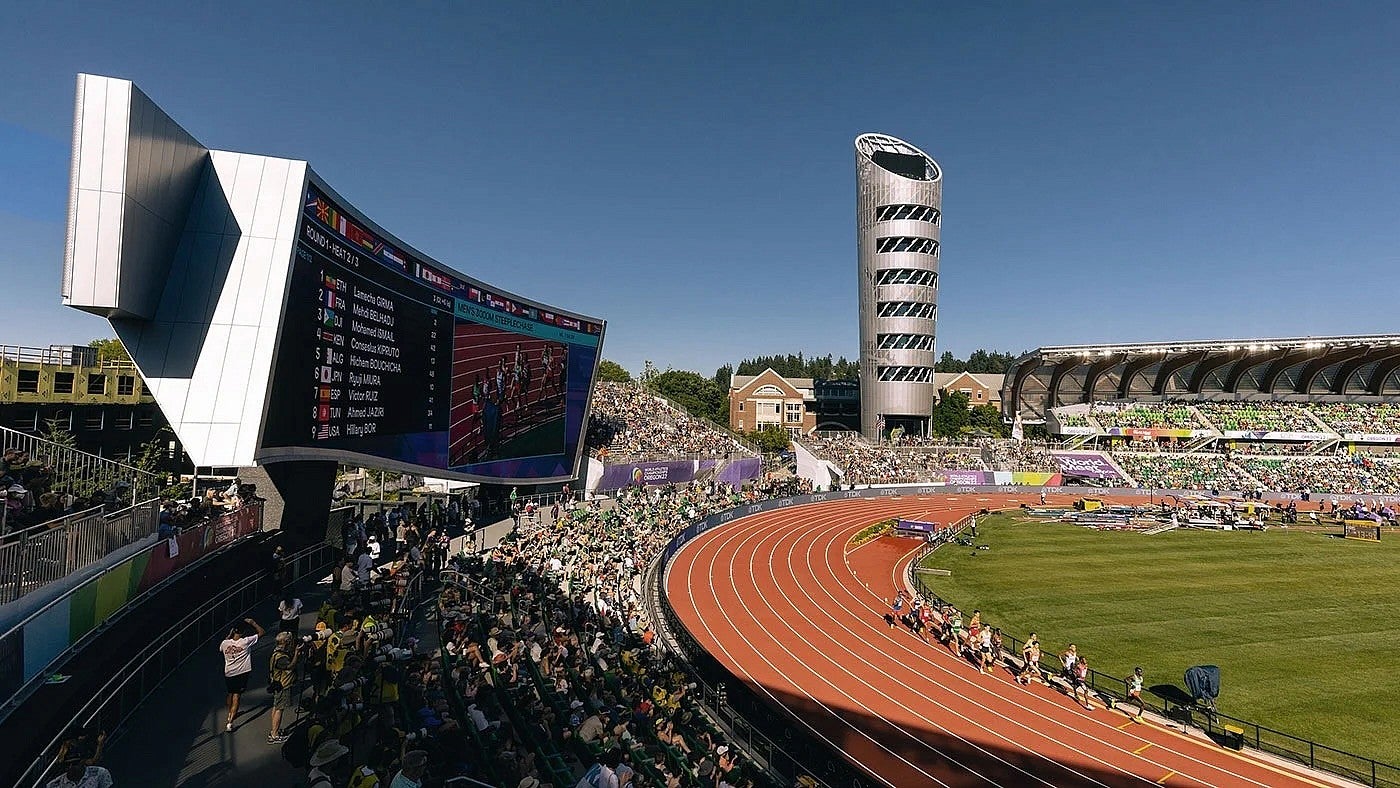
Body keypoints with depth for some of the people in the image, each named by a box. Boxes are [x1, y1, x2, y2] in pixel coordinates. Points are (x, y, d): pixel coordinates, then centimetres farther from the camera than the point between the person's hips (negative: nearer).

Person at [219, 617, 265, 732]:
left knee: (230, 694, 25)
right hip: (242, 673, -4)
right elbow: (261, 632, -7)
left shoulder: (225, 643, -8)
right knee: (236, 696, 1)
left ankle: (231, 713, 46)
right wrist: (252, 622, -1)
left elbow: (220, 649, 18)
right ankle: (230, 721, -6)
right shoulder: (246, 641, -18)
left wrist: (229, 636, 16)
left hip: (228, 673, 4)